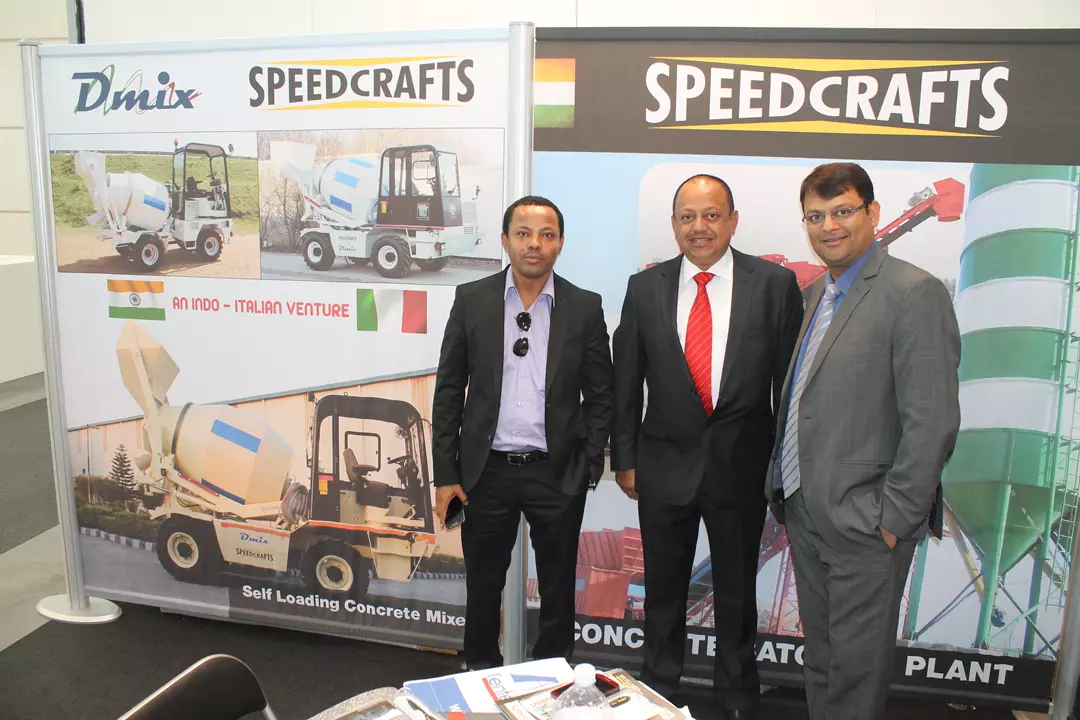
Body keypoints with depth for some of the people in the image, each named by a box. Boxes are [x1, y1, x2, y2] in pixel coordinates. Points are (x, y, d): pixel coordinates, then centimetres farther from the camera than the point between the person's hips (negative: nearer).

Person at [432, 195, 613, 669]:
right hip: (487, 470, 1)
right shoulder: (471, 299, 1)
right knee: (483, 586, 15)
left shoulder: (584, 307, 0)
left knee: (558, 590, 14)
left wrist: (589, 466, -3)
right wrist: (445, 473, -2)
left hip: (557, 472, 0)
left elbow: (600, 394, 4)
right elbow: (448, 390, 2)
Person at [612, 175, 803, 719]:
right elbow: (627, 383, 3)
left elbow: (789, 380, -2)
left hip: (742, 465, -1)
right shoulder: (645, 288, -1)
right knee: (663, 590, 17)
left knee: (737, 592, 16)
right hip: (665, 465, 1)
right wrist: (624, 458, 2)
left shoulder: (775, 284, -6)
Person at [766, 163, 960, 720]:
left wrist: (895, 517, -16)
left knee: (856, 664, 7)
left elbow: (932, 421, -17)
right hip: (805, 513, 7)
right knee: (819, 657, 20)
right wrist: (787, 496, 13)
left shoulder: (914, 293, -13)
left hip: (865, 522, -7)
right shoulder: (814, 295, 13)